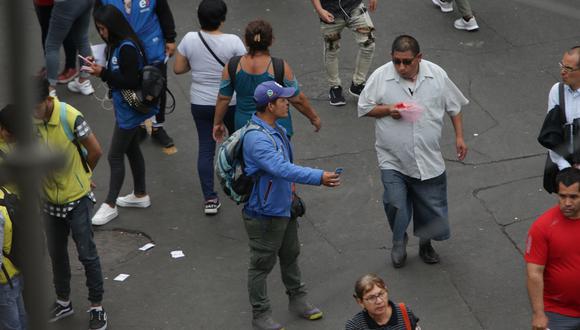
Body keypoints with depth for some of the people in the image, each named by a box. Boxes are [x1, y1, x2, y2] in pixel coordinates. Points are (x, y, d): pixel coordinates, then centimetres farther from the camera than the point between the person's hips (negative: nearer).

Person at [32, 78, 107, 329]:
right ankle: (63, 302, 35)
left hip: (77, 198, -4)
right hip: (50, 200, 4)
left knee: (87, 254, 4)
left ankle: (97, 307, 17)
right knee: (56, 253, 17)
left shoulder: (70, 117, -25)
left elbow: (95, 151, -15)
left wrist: (80, 175, 0)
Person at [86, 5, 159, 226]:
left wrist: (103, 73, -24)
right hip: (126, 107, 10)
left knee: (115, 156, -3)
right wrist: (100, 71, -7)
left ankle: (109, 206, 6)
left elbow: (131, 81, -24)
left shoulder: (127, 48, -24)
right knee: (131, 149, 22)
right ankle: (140, 195, 36)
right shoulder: (116, 44, 4)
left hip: (130, 110, -10)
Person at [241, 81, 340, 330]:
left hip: (284, 208, 10)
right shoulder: (256, 139, -30)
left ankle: (297, 299, 42)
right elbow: (282, 169, -41)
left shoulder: (277, 130, 4)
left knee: (290, 256, 24)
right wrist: (319, 177, -45)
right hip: (264, 213, -10)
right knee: (262, 264, 7)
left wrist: (291, 193, 18)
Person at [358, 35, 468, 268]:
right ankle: (399, 242, 20)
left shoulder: (436, 75, -4)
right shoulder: (380, 77, -9)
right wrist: (387, 110, -16)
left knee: (431, 206, 10)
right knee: (396, 205, -11)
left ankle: (425, 243, 38)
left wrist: (459, 137, 7)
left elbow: (454, 107, 10)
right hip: (393, 161, -2)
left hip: (429, 160, 2)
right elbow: (364, 108, 1)